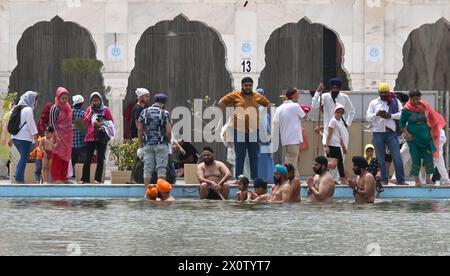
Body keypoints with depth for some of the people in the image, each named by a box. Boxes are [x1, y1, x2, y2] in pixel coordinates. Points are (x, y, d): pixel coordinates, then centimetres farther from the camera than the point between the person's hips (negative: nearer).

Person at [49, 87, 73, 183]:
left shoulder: (68, 107, 11)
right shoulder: (55, 108, -10)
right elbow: (52, 122, -14)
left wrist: (71, 135, 19)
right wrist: (57, 136, -22)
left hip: (68, 135, 7)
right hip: (59, 134, -7)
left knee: (66, 157, 9)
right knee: (58, 156, -7)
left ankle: (64, 177, 14)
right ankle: (56, 178, -6)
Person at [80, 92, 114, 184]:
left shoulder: (106, 110, 4)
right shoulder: (89, 109, 12)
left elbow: (111, 121, 1)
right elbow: (85, 122, 4)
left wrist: (101, 123, -12)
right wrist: (91, 112, -5)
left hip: (101, 137, -2)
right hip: (90, 137, 2)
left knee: (100, 158, 0)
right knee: (88, 158, -1)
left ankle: (98, 179, 2)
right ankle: (85, 179, 0)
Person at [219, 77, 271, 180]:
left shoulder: (257, 96, 10)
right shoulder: (235, 95, 2)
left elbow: (268, 104, 24)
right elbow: (221, 103, 6)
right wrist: (230, 113, -1)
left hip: (253, 130, 3)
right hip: (239, 131, -3)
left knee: (254, 156, 6)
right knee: (240, 156, 0)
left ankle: (255, 178, 10)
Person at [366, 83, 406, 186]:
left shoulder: (394, 101, 7)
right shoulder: (374, 103, 11)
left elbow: (402, 114, -3)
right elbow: (368, 117, 4)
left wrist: (390, 116, -17)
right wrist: (376, 114, -15)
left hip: (391, 132, -1)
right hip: (378, 133, 1)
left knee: (397, 157, -6)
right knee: (381, 159, 4)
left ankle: (400, 180, -2)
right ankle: (384, 180, 9)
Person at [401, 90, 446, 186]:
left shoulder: (425, 107, 3)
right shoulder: (407, 109, -6)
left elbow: (431, 120, 13)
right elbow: (402, 123, 0)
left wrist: (431, 131, 6)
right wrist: (406, 133, -11)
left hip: (425, 136, 3)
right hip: (413, 137, -3)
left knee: (429, 157, -2)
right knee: (416, 158, -2)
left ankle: (428, 178, 7)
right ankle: (417, 179, 10)